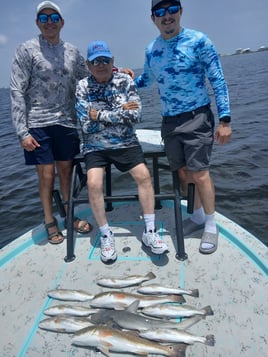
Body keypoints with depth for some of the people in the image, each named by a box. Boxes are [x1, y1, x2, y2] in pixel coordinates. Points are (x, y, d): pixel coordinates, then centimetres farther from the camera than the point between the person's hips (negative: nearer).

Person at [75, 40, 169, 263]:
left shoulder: (125, 80, 0)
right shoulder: (83, 87, -2)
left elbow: (136, 115, -11)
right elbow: (86, 125, -11)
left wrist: (101, 115, -13)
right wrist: (120, 111, -12)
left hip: (125, 143, 1)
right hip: (95, 147, 0)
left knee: (144, 175, -17)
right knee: (94, 184, -20)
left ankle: (150, 231, -3)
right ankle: (106, 235, -1)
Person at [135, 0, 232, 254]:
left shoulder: (199, 41, -7)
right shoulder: (151, 50, 8)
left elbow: (218, 81, -7)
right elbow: (146, 80, 24)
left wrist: (224, 120, -13)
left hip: (197, 118, -5)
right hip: (169, 121, 5)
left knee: (199, 173, -7)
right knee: (183, 173, 10)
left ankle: (211, 225, 13)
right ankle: (198, 216, 29)